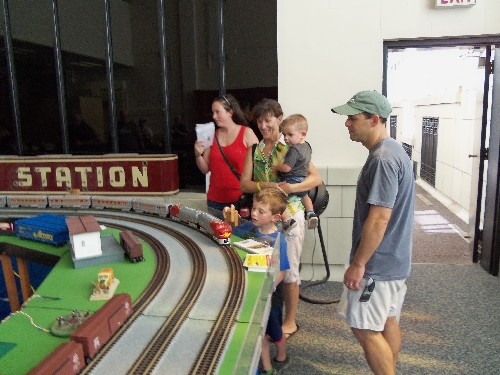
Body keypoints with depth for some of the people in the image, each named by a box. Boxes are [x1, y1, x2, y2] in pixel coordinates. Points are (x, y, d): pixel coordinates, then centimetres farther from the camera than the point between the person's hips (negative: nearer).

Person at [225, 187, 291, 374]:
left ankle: (281, 359, 49)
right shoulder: (249, 227, -11)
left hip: (270, 292, -4)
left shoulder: (277, 240, -24)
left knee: (274, 331, 19)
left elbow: (280, 274, -20)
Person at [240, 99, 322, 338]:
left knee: (289, 270, 6)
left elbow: (316, 178, -11)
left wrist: (290, 187, -26)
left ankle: (290, 322, 23)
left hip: (289, 214, -4)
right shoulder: (254, 150, 8)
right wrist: (266, 186, -18)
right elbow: (244, 184, 1)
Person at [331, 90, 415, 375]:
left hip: (378, 263, -10)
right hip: (394, 260, 10)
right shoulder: (392, 151, 10)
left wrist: (358, 263, -19)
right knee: (388, 322, 19)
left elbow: (379, 218, -26)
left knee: (365, 328, 1)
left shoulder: (383, 159, -23)